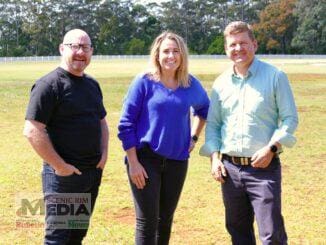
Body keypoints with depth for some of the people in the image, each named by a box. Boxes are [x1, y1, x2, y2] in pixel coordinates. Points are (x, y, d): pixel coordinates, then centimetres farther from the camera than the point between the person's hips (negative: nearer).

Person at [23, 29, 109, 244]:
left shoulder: (93, 84, 11)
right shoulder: (49, 85, -13)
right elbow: (32, 131, -19)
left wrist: (104, 153, 7)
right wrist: (59, 166, -18)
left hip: (93, 172, 7)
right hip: (63, 175, -7)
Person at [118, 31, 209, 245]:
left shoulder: (191, 84, 4)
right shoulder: (144, 82, -7)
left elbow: (204, 108, 26)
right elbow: (126, 124, -7)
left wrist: (194, 137, 14)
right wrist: (133, 162, -12)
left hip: (177, 161, 4)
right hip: (146, 159, -4)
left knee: (166, 218, 13)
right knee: (147, 220, -2)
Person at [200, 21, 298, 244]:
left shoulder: (275, 77, -4)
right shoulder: (221, 83, 9)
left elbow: (290, 118, -4)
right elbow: (212, 124, 14)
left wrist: (271, 148, -16)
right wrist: (214, 157, 2)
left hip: (264, 167, -4)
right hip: (230, 168, 5)